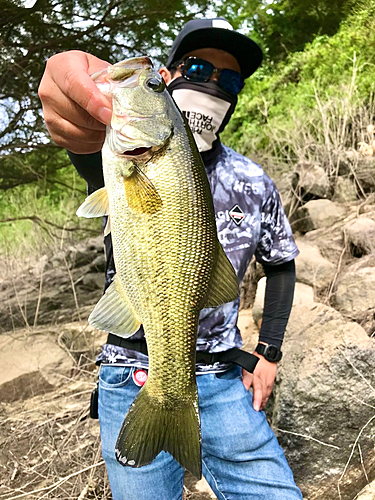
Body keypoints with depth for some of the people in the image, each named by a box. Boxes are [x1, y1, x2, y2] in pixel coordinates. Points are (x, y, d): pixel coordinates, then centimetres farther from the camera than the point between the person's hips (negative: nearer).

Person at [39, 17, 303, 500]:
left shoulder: (254, 184, 2)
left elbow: (281, 263, 15)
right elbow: (96, 158, -33)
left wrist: (269, 353, 7)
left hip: (222, 382, 2)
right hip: (133, 383, -1)